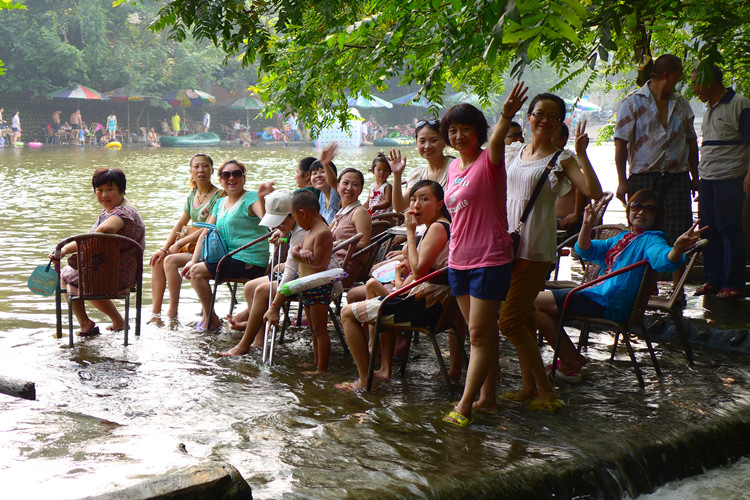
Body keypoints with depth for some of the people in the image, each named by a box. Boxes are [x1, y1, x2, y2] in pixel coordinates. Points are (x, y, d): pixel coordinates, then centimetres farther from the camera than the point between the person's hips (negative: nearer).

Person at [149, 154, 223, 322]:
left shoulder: (219, 196, -11)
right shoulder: (192, 195, 14)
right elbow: (180, 224, 13)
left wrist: (179, 243, -15)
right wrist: (164, 248, 0)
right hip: (190, 245, 8)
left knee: (170, 261, -26)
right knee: (157, 260, -10)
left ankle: (172, 313, -24)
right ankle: (155, 311, -10)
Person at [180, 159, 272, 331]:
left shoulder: (251, 199, -8)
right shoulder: (221, 203, 17)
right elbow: (205, 233, 15)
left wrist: (262, 198, -46)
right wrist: (193, 260, 6)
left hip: (250, 261, -9)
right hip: (231, 257, 9)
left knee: (197, 272, -12)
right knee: (192, 269, 8)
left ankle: (211, 320, 3)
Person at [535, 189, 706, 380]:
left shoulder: (650, 240, -10)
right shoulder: (623, 237, 17)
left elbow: (664, 260, -33)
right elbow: (585, 250, 19)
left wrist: (677, 249, -56)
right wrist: (587, 225, 2)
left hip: (607, 303, -9)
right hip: (597, 293, 9)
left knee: (536, 302, -10)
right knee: (543, 303, 17)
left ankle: (571, 363, 0)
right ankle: (571, 358, 20)